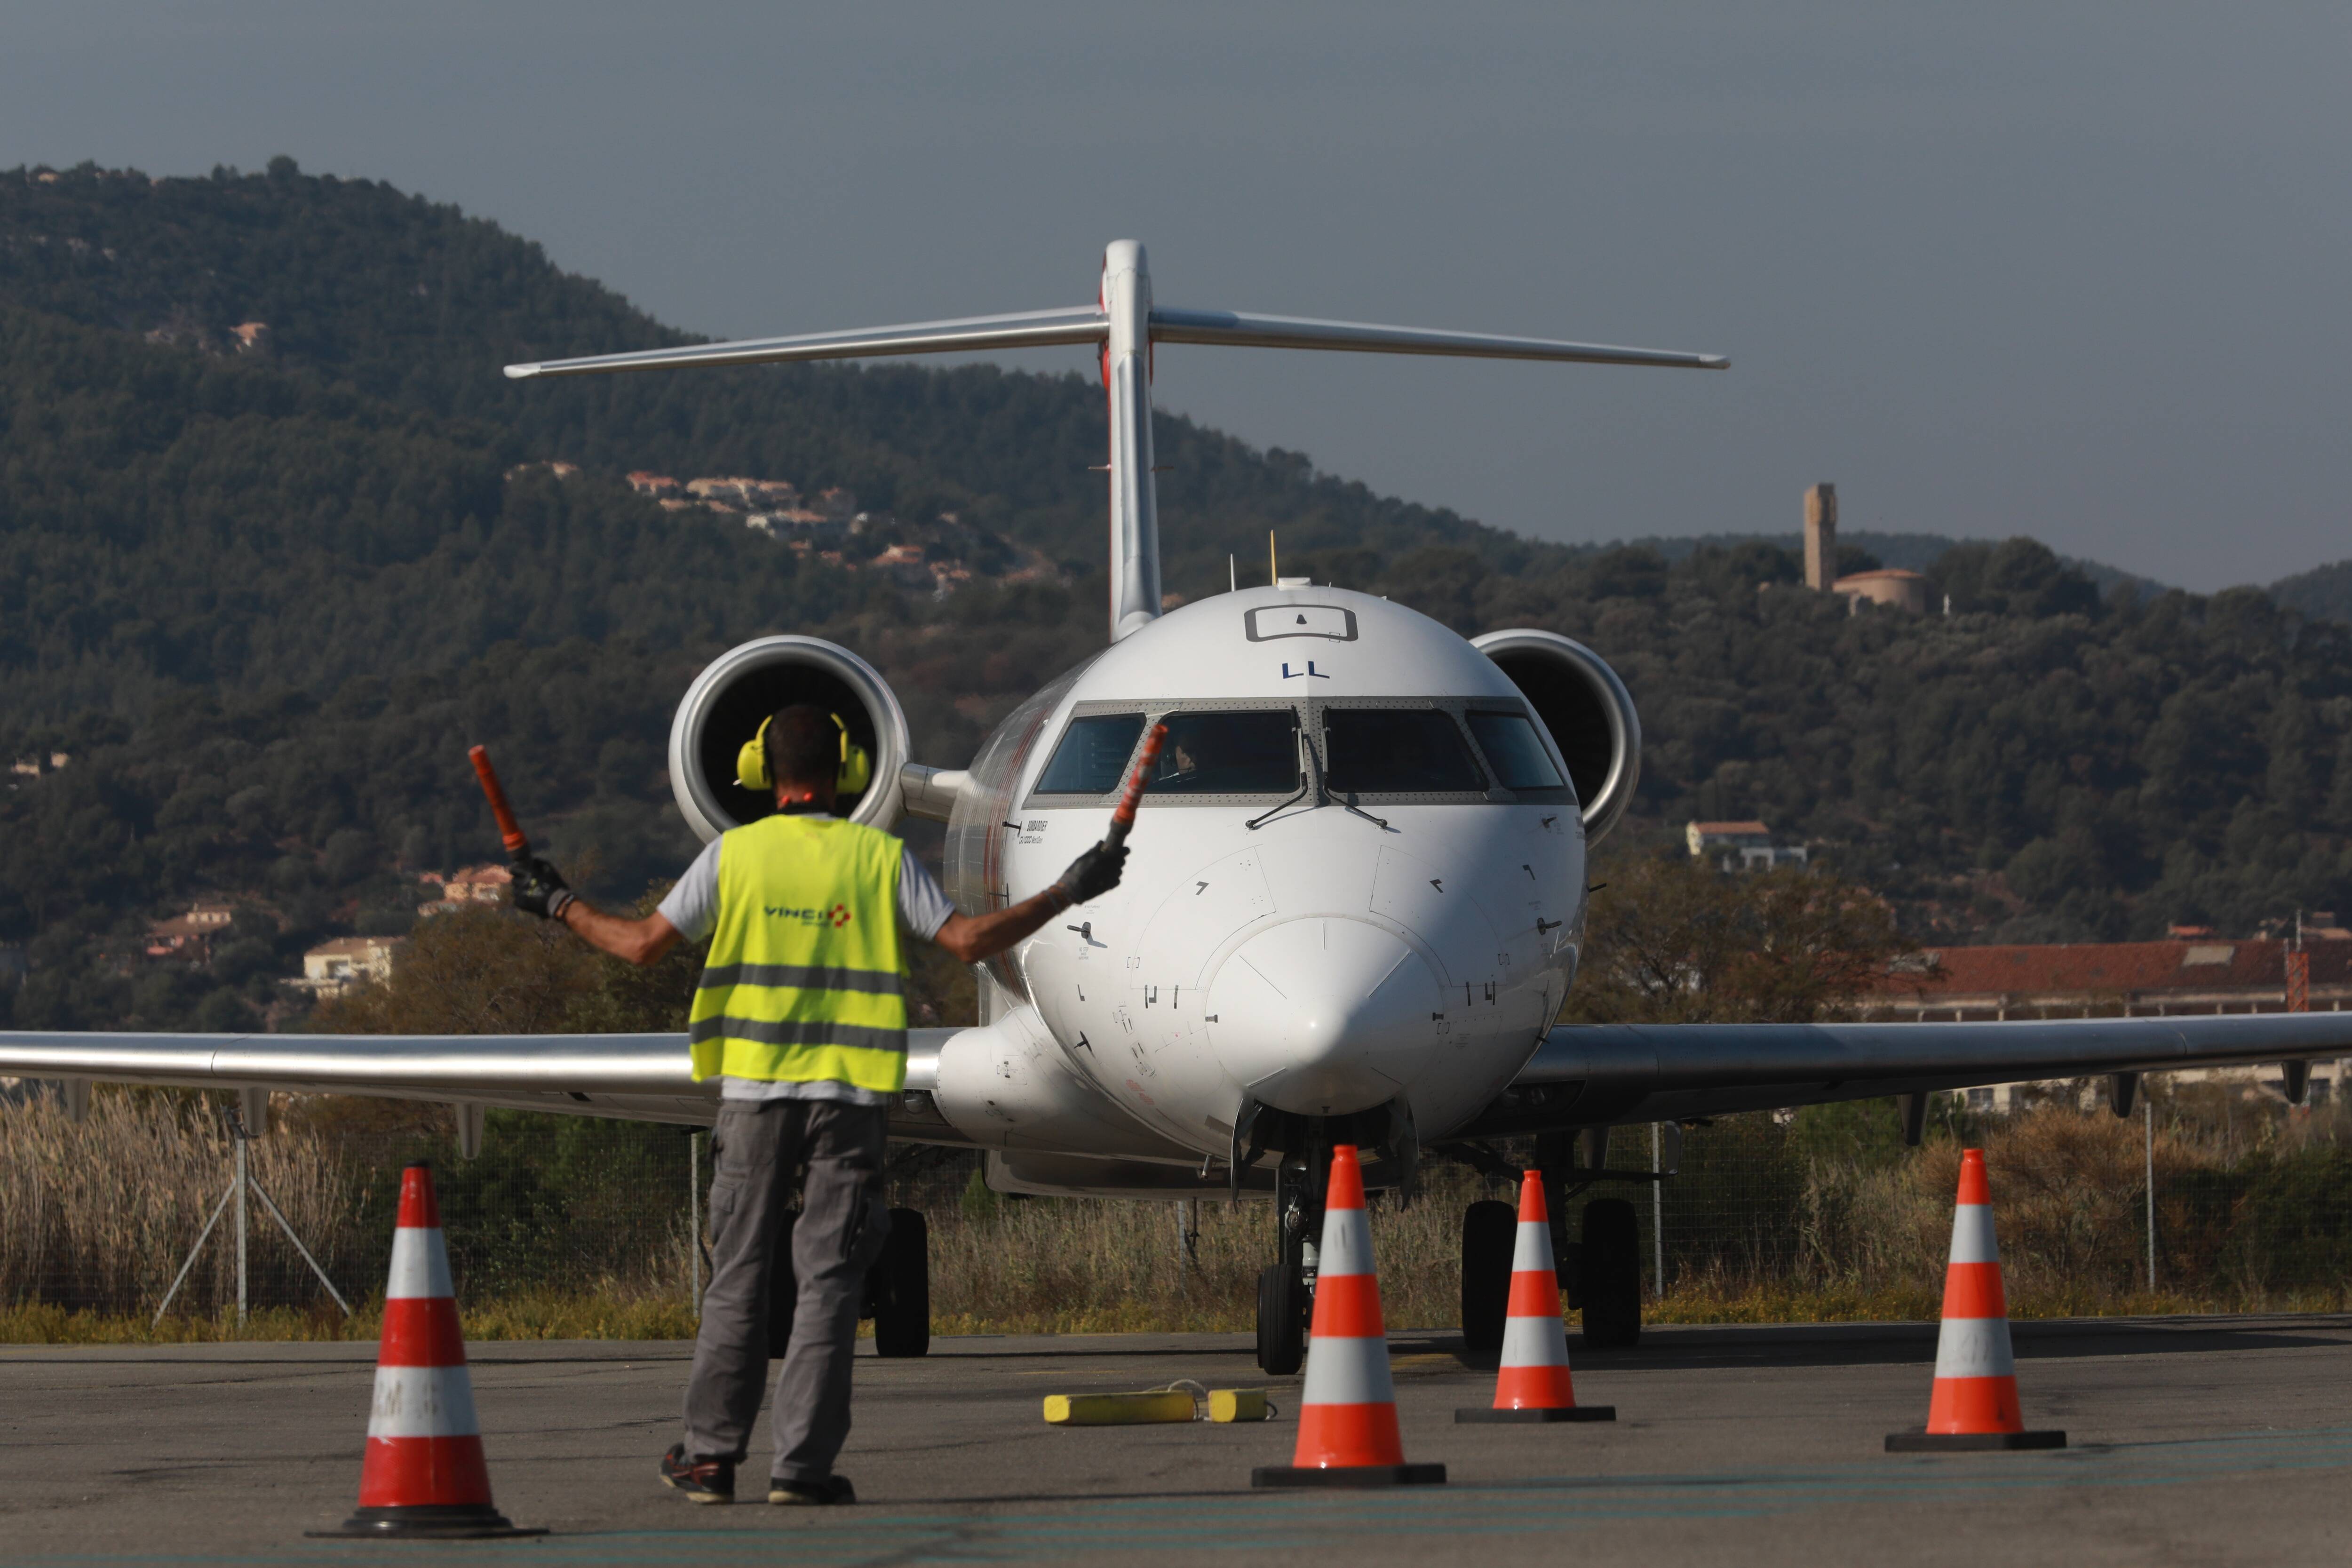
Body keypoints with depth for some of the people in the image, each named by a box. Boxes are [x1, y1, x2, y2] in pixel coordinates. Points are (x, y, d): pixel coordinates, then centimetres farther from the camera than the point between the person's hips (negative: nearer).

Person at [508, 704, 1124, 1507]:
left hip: (754, 1087, 0)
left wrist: (562, 906, 18)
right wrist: (1067, 894, 6)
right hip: (851, 1095, 0)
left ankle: (711, 1456, 10)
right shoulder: (880, 858, 0)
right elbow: (969, 940, -4)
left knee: (738, 1274, 8)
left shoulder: (734, 854, -1)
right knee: (828, 1280, 1)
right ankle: (803, 1464, -4)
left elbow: (644, 943, 1)